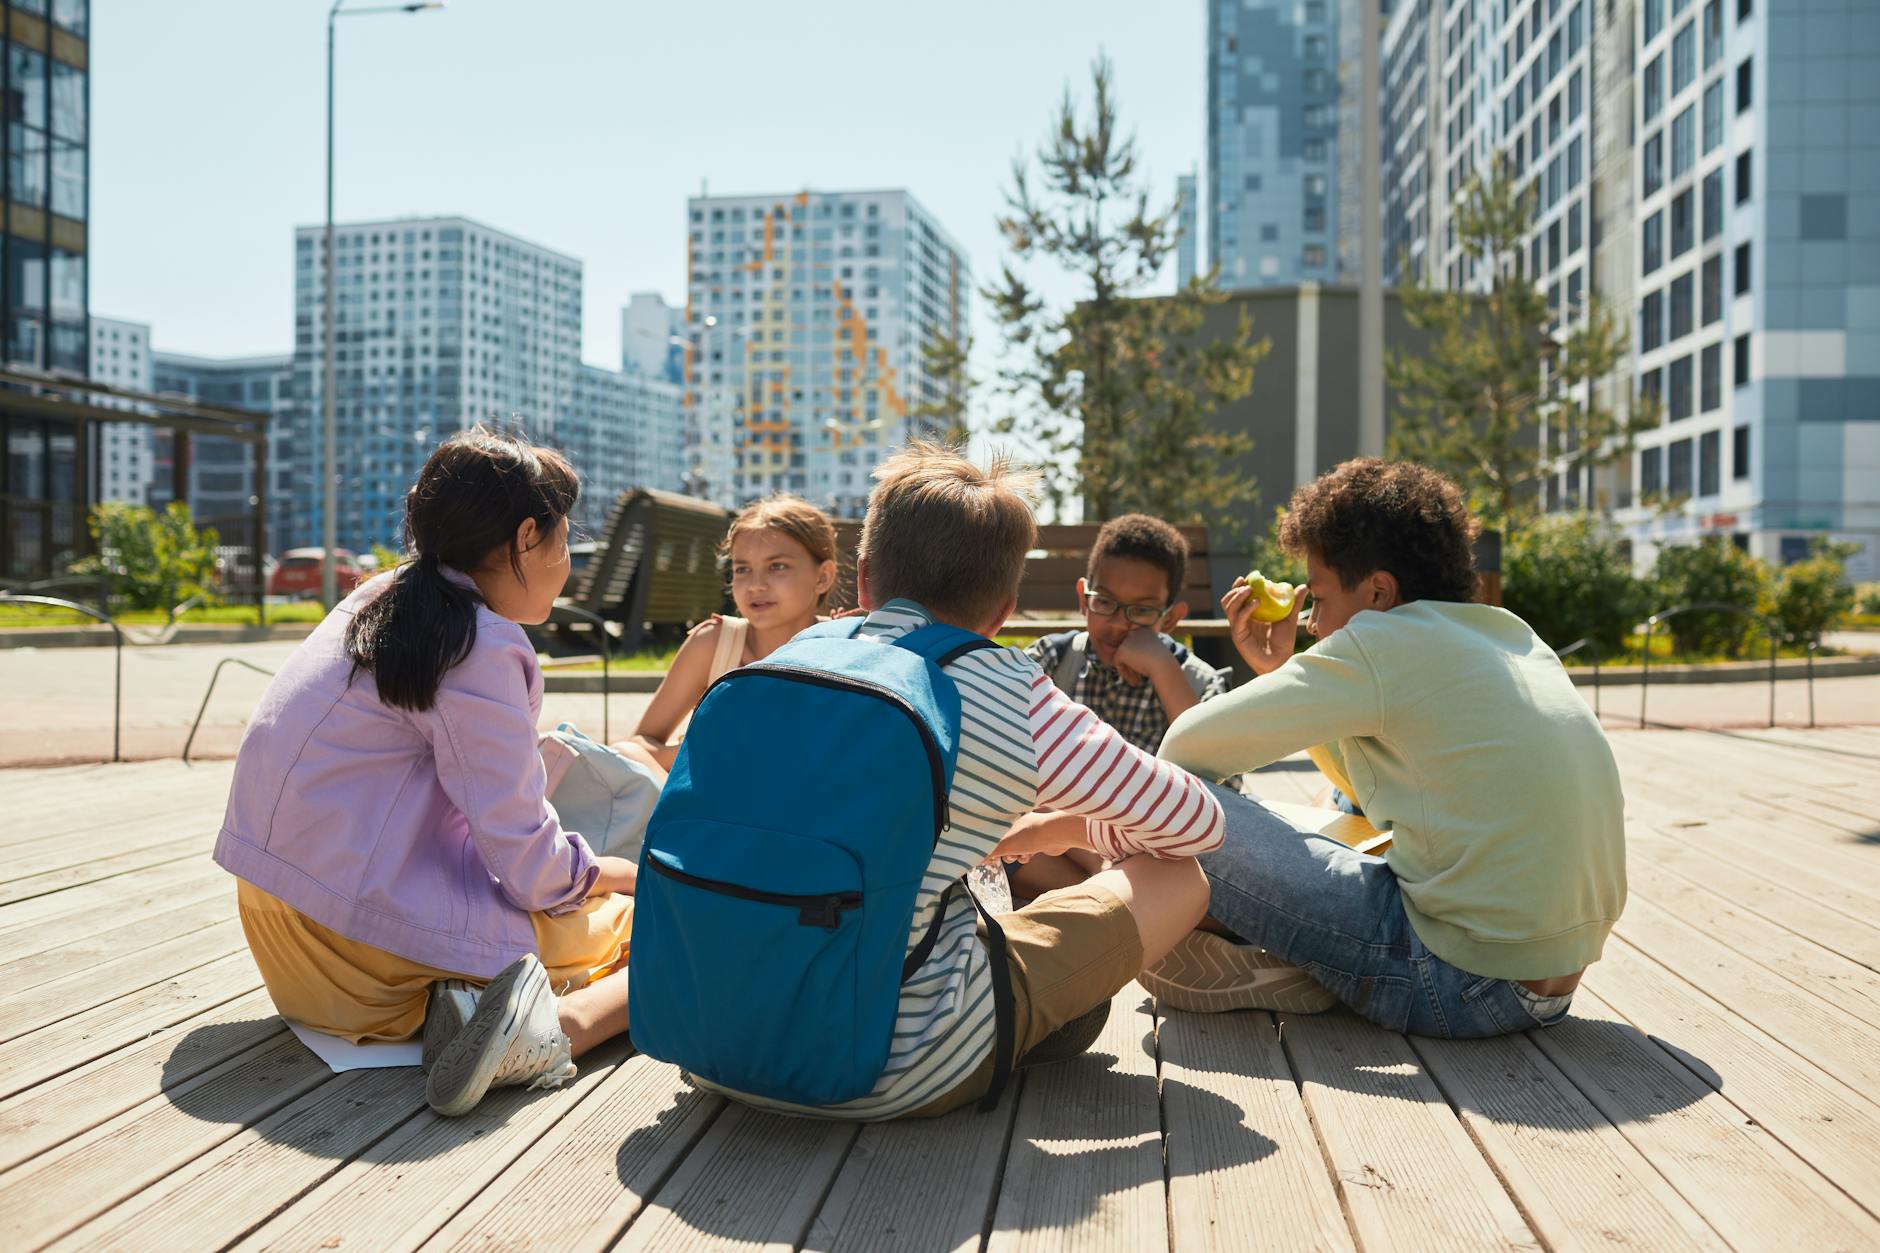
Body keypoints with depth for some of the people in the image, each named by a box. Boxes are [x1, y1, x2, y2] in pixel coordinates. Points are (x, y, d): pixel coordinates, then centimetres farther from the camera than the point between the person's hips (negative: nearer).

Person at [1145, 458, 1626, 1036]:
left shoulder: (1384, 643, -11)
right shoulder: (1515, 637, 13)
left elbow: (1185, 747, -9)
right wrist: (1279, 669, 21)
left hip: (1458, 985, -9)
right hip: (1555, 980, 9)